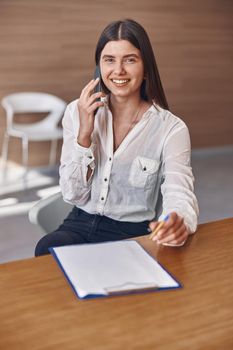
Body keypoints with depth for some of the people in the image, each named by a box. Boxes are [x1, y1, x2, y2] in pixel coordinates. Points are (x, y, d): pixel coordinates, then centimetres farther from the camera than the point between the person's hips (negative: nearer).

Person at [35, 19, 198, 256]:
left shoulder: (171, 128, -8)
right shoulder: (77, 112, 0)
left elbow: (179, 197, -20)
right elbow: (73, 195, -2)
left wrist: (178, 222, -45)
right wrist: (84, 132, -16)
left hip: (133, 235, -2)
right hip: (80, 225, 3)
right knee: (48, 249, -29)